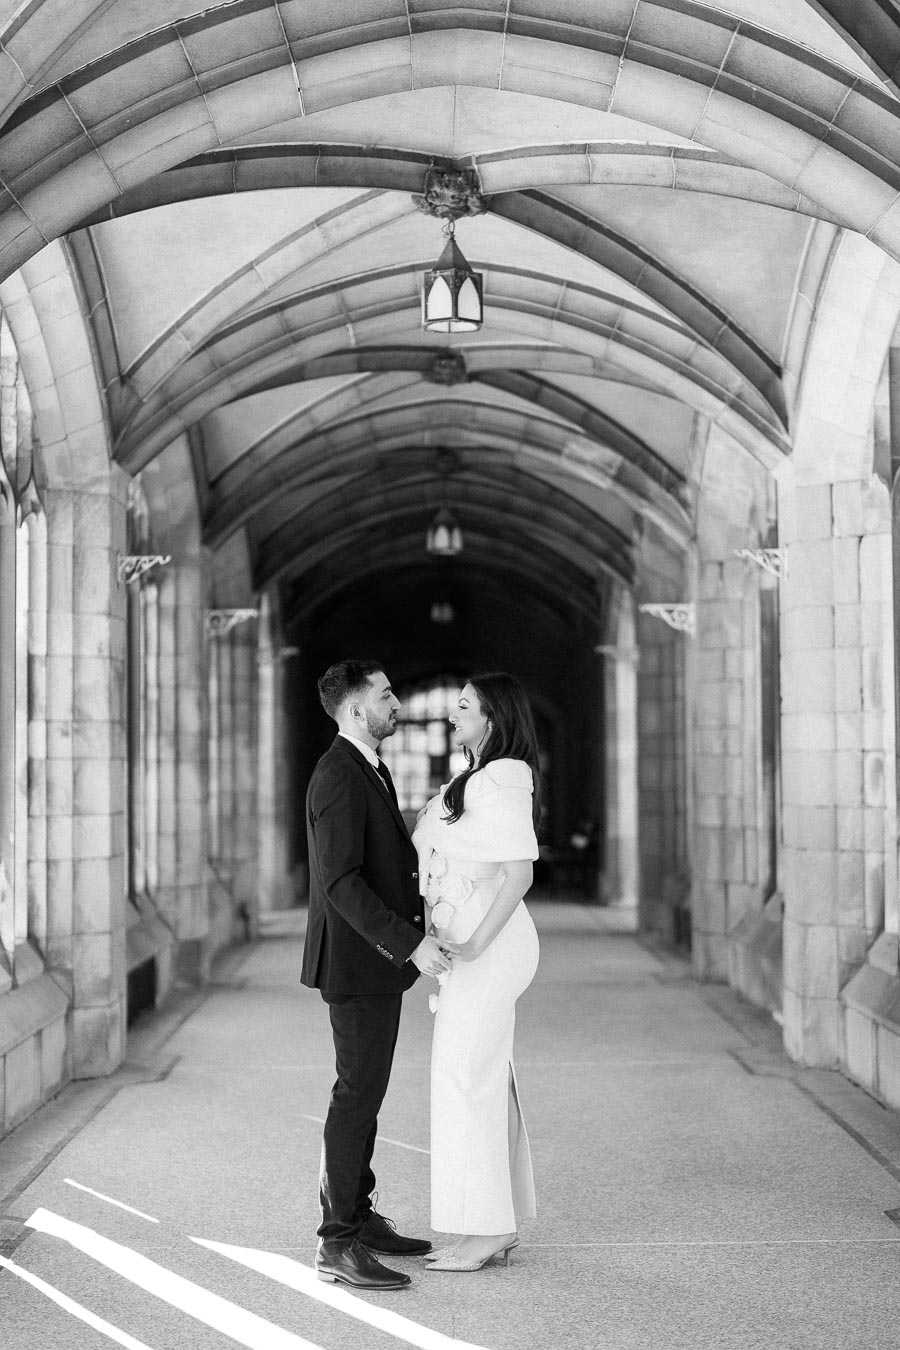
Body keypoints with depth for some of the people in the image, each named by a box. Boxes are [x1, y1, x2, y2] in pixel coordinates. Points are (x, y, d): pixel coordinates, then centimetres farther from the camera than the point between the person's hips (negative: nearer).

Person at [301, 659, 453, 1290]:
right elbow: (340, 883, -26)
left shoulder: (369, 770, 14)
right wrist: (411, 943, -28)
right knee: (357, 1097, -6)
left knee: (363, 1093, 15)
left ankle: (359, 1218, 25)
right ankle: (338, 1244, 0)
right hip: (357, 961, -10)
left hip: (379, 957, 10)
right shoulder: (338, 777, -19)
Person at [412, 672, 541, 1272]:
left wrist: (475, 943, -22)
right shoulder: (476, 778, 15)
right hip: (469, 941, 10)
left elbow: (520, 872, -22)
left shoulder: (502, 779, -16)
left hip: (489, 944, -10)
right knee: (487, 1078, 12)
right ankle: (500, 1223, 18)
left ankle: (485, 1229, 0)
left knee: (467, 1077, -6)